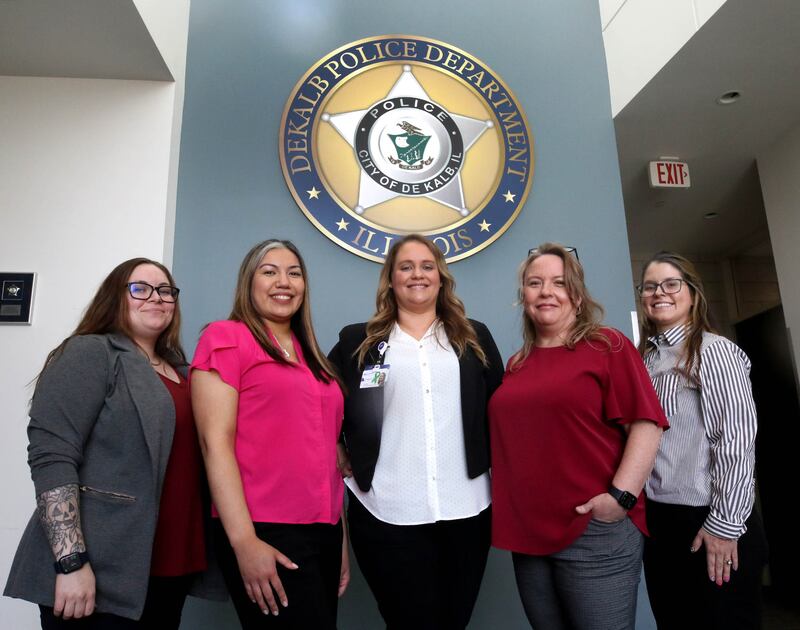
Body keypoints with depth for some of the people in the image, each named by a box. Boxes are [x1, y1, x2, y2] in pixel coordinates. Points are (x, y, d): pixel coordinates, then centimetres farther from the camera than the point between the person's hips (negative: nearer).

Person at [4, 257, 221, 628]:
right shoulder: (89, 353, -7)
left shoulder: (180, 373, 14)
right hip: (101, 573, -7)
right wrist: (72, 562, -22)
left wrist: (191, 559, 11)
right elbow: (51, 456, -16)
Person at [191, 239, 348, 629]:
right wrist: (244, 540, -17)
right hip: (264, 534, -6)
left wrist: (341, 538, 13)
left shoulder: (312, 357, 15)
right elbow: (215, 441, -11)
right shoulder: (226, 338, -3)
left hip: (323, 531, 6)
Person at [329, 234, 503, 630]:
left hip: (467, 508, 3)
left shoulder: (475, 338, 11)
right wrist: (340, 455, 0)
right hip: (387, 514, -2)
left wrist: (492, 464, 5)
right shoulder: (357, 341, 6)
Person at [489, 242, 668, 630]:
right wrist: (506, 507, 12)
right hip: (527, 533, 6)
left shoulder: (607, 346, -3)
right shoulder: (516, 364, 12)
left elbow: (646, 422, -10)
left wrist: (621, 496, -19)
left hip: (595, 531, -5)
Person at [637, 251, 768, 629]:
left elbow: (737, 440, -15)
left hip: (710, 521, -6)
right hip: (657, 520, 6)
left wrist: (725, 524, -16)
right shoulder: (645, 360, 9)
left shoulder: (713, 350, -10)